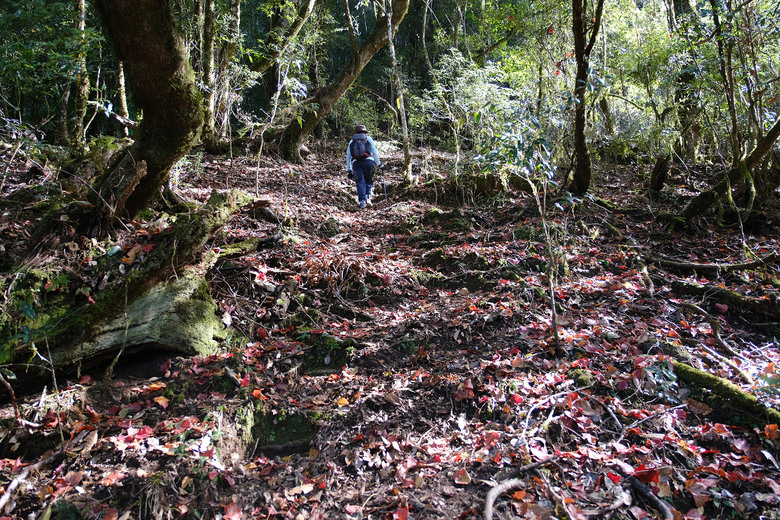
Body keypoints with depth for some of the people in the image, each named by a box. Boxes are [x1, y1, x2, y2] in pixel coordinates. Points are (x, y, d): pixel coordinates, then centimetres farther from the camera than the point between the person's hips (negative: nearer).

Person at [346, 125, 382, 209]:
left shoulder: (351, 141, 23)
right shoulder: (368, 139, 17)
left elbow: (348, 156, 19)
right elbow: (374, 152, 8)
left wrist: (349, 170, 21)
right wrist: (378, 164, 14)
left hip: (356, 162, 1)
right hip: (368, 161, -1)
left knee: (360, 182, 0)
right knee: (369, 180, 14)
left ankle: (362, 201, -12)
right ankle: (368, 196, -4)